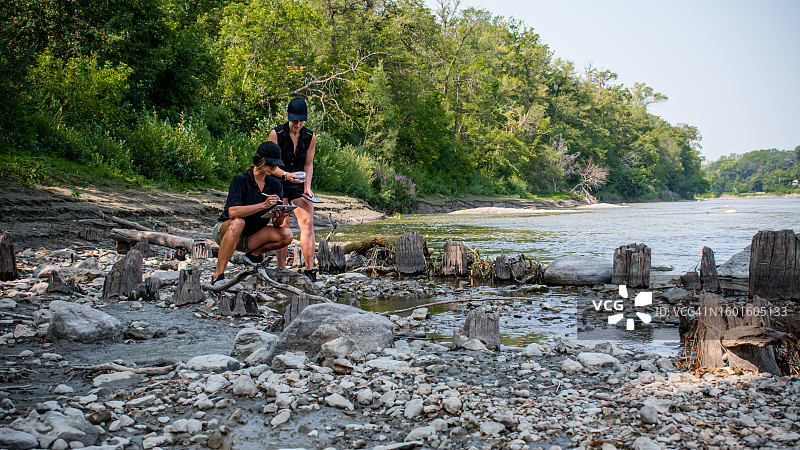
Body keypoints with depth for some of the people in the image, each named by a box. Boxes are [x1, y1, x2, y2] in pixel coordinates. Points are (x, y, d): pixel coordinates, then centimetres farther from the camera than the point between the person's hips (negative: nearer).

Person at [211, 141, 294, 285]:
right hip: (225, 230, -4)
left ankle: (255, 253, 5)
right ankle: (218, 275, -34)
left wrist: (279, 219, -31)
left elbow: (276, 223, -6)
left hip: (252, 236, 4)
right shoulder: (241, 180, -16)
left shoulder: (275, 185, -2)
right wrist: (263, 205, -40)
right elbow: (232, 212, -32)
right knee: (238, 223, -39)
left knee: (287, 235, -20)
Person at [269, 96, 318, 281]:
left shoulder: (310, 137, -1)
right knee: (282, 226, -8)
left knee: (307, 223, -12)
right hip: (278, 183, -2)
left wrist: (307, 187, -7)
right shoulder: (276, 133, -11)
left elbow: (308, 165, 6)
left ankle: (309, 270, -13)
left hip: (299, 184, 2)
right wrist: (286, 175, -27)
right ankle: (281, 269, 0)